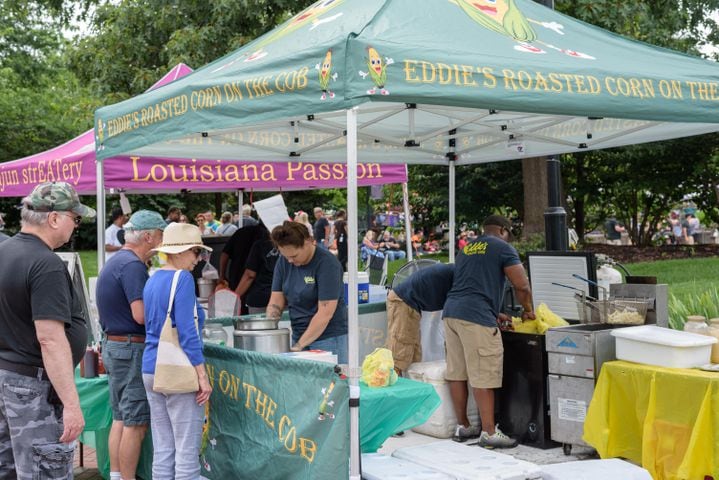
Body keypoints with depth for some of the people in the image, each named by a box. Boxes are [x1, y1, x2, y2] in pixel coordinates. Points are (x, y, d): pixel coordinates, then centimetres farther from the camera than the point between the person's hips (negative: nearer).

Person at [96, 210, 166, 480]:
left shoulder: (114, 262, 14)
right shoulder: (132, 265, -17)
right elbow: (142, 315, -25)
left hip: (112, 344, 10)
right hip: (131, 348, -10)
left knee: (120, 418, 15)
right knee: (136, 423, -3)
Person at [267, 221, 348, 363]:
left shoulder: (327, 263, -16)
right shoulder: (283, 262, 4)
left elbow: (325, 313, -19)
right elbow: (276, 302, 4)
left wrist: (300, 345, -19)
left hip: (328, 337, -6)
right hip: (298, 335, 6)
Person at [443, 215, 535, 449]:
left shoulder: (467, 248, 24)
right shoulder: (502, 247, 3)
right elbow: (522, 285, -2)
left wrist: (497, 315, 31)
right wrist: (528, 310, 15)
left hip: (451, 310, 8)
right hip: (476, 317, -8)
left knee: (457, 372, 11)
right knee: (483, 377, -5)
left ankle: (462, 426, 20)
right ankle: (489, 432, -3)